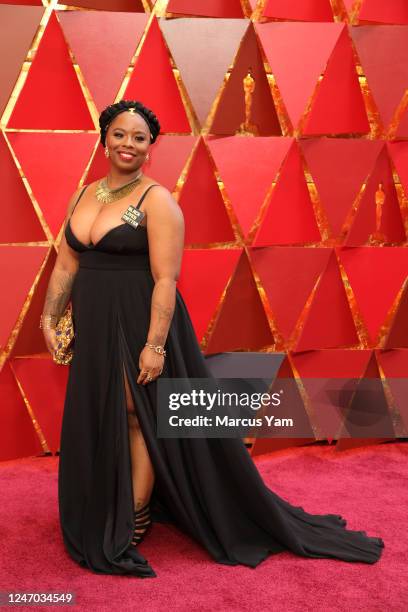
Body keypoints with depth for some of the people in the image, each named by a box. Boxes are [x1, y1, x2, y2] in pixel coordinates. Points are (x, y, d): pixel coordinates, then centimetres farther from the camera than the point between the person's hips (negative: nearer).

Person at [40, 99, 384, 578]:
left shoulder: (157, 201, -12)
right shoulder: (83, 196, 8)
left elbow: (166, 279, -18)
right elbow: (66, 264, 11)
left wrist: (155, 344, -23)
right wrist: (49, 317, 6)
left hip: (139, 322, -7)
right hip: (92, 324, 7)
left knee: (137, 418, 2)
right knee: (95, 422, 17)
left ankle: (129, 531, 18)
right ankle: (101, 518, 36)